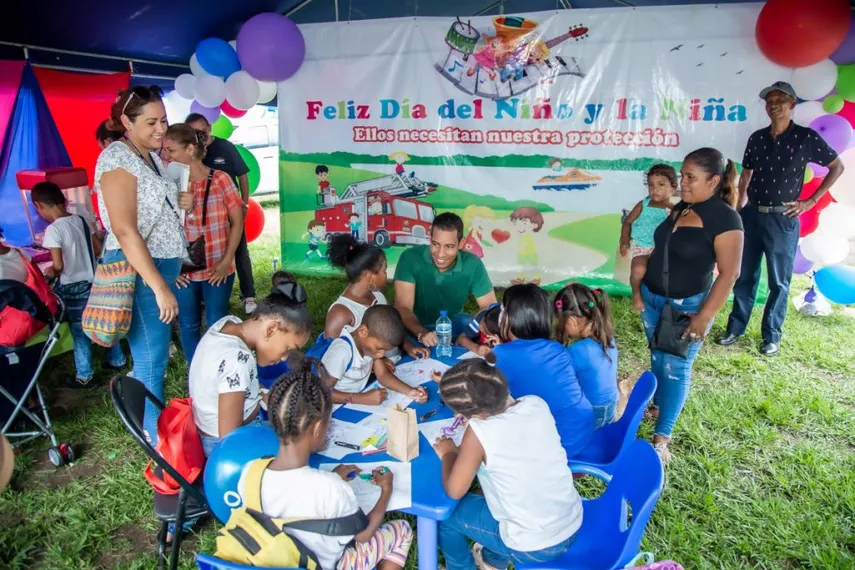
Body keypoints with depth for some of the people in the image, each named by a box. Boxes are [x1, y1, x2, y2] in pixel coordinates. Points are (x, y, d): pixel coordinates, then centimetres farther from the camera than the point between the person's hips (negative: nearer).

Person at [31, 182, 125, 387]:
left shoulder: (53, 230, -19)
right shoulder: (81, 220, 1)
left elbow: (58, 265, -20)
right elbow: (98, 248, 8)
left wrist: (51, 272, 0)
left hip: (72, 288, -6)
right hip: (93, 281, 6)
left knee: (79, 331, 6)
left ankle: (84, 376, 16)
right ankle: (118, 360, 31)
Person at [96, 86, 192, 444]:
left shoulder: (152, 156, 12)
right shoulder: (117, 158, -15)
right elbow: (125, 231, -24)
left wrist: (177, 203, 8)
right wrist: (160, 287, -28)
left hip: (160, 266, 9)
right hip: (137, 270, -9)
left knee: (156, 354, 17)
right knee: (150, 359, -2)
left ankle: (153, 424, 33)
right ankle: (157, 440, 11)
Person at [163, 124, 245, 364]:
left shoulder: (220, 179, -6)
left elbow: (237, 221, -2)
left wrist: (226, 260, -7)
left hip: (217, 268, -1)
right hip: (183, 270, 2)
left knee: (217, 324, 9)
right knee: (188, 325, 12)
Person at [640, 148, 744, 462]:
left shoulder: (724, 218, -17)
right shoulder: (680, 207, 3)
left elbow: (729, 273, -19)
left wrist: (704, 317, -20)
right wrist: (641, 289, 12)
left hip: (687, 306, -6)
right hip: (652, 299, 7)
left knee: (676, 368, 3)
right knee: (658, 359, 19)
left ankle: (662, 437, 12)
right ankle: (658, 406, 40)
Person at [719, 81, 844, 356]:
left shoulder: (806, 137, -4)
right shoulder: (757, 138, 6)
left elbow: (837, 167, 3)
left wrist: (811, 201, -2)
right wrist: (738, 209, 8)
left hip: (783, 219, -3)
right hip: (751, 215, 4)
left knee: (779, 282, 5)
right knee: (744, 276, 10)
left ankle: (771, 336, 16)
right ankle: (735, 328, 21)